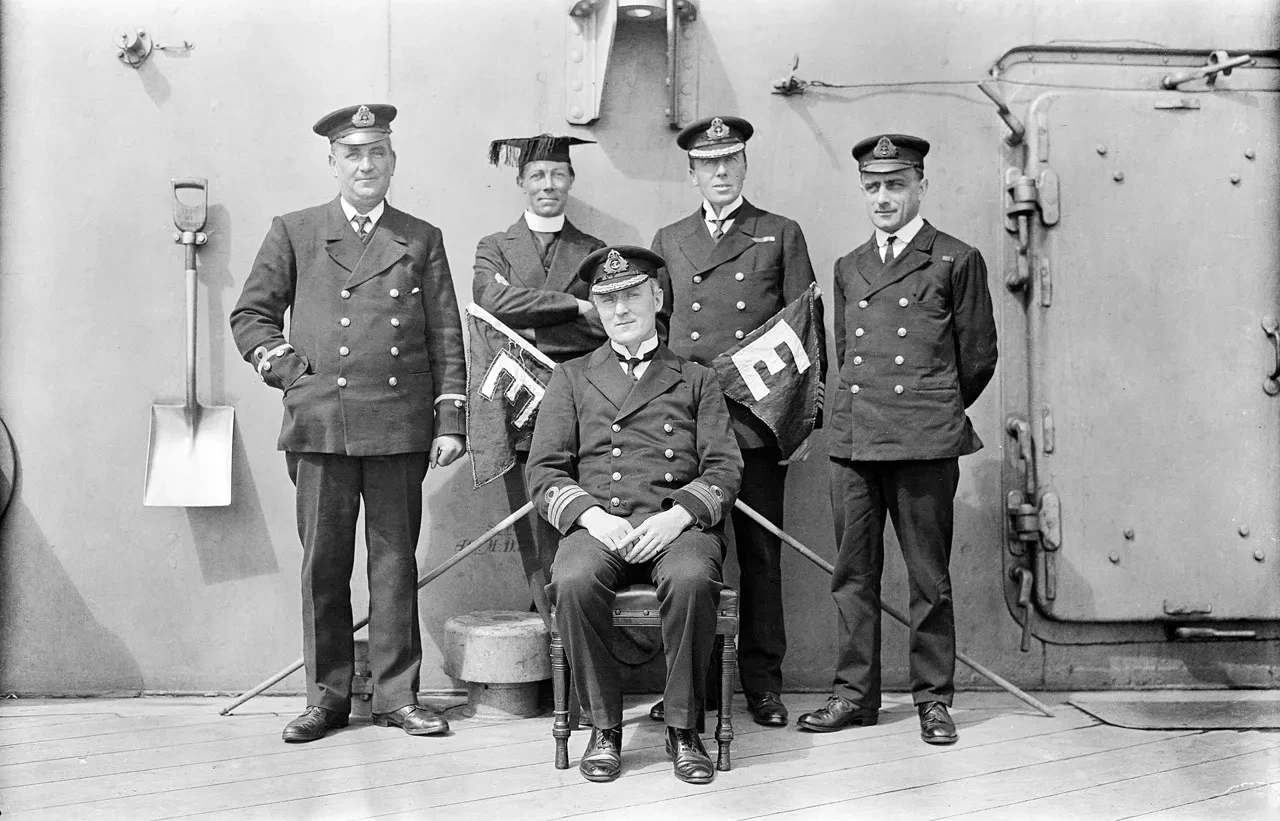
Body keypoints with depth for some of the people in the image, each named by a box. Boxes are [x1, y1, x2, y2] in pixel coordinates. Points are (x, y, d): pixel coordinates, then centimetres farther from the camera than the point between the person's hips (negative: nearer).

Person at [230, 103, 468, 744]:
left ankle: (397, 694, 14)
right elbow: (249, 316, 14)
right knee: (323, 561, 4)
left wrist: (450, 420, 2)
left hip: (401, 426, 0)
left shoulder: (422, 241, 13)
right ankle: (326, 696, 17)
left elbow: (446, 339, 9)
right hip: (320, 424, 0)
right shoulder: (294, 233, 12)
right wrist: (287, 369, 1)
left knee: (395, 559, 4)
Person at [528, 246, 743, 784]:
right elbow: (544, 471, 9)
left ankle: (683, 729, -15)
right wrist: (592, 517, -10)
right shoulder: (570, 379, 19)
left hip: (678, 523, 0)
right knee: (574, 581, -32)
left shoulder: (697, 380, 18)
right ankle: (604, 726, -12)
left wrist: (678, 515, -12)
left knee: (693, 578, -34)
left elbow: (723, 468, 8)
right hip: (597, 524, 1)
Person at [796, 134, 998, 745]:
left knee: (928, 576, 3)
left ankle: (933, 699, 16)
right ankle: (854, 693, 17)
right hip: (852, 439, 4)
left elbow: (978, 359, 8)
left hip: (925, 442, -4)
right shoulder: (848, 268, 17)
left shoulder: (957, 261, 3)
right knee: (853, 573, 7)